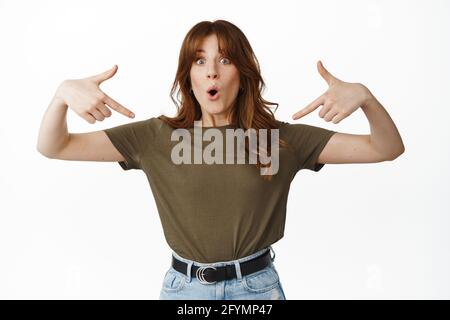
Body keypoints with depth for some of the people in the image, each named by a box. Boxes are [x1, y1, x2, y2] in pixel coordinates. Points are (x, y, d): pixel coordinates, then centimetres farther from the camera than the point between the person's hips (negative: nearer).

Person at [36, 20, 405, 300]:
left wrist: (364, 96, -26)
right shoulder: (157, 136, -5)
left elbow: (388, 148, -7)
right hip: (184, 287, 1)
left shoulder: (280, 138, -6)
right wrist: (64, 93, -26)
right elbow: (54, 148, -5)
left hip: (258, 286, 0)